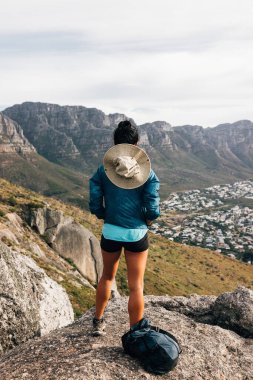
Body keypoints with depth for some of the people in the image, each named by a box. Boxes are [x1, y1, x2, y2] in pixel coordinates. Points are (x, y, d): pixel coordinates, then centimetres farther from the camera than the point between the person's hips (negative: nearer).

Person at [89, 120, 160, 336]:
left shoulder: (103, 170, -6)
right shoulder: (148, 172, -10)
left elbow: (95, 206, -6)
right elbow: (153, 210, -13)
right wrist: (148, 220, 8)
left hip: (110, 232, 2)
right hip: (137, 234, -2)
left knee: (108, 276, 26)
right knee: (136, 286, 9)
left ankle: (98, 322, 40)